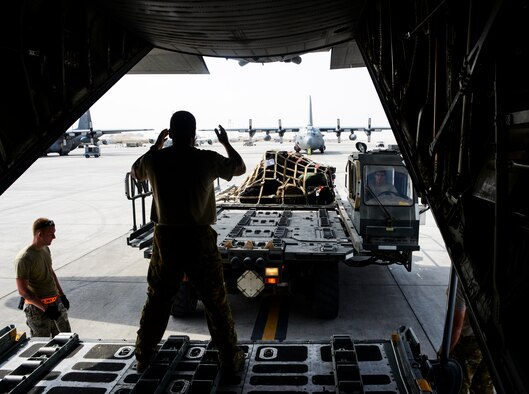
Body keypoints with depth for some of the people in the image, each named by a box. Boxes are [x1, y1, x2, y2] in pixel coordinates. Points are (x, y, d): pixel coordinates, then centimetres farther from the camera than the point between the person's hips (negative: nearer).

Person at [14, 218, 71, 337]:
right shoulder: (24, 258, -21)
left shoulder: (46, 249, 4)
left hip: (56, 302, 8)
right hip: (38, 308, -7)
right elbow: (22, 290, -21)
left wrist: (62, 295, 17)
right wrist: (45, 308, -23)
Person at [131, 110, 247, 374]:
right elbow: (240, 168, 11)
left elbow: (135, 172, 20)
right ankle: (230, 359, 20)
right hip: (199, 239, -2)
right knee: (216, 303, 10)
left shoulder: (155, 160, -4)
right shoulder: (207, 159, -8)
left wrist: (155, 146, 26)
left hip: (165, 239, 2)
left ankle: (143, 357, 33)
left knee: (157, 300, 19)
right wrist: (226, 143, 25)